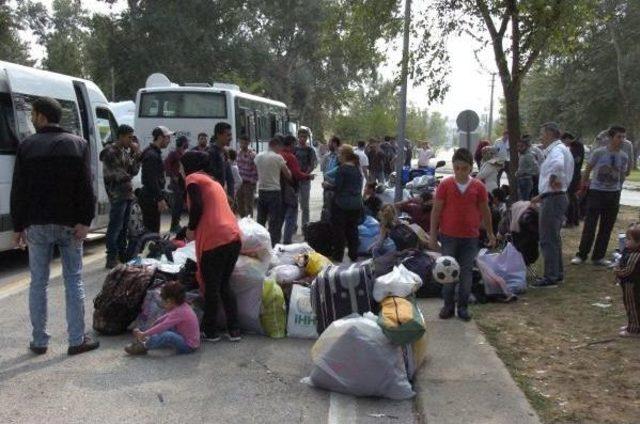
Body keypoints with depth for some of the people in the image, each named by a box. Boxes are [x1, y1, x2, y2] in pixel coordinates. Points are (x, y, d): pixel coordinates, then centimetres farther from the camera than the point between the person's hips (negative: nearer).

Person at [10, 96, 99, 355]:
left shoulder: (26, 146, 0)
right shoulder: (78, 144, 1)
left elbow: (18, 190, 0)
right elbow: (86, 187, -7)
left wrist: (18, 226, 5)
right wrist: (85, 221, -8)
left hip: (37, 225, 0)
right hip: (69, 224, 0)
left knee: (38, 282, 8)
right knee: (73, 281, 5)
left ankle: (39, 341, 14)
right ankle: (77, 340, 6)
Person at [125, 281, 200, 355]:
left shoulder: (179, 312, -25)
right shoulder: (181, 306, 3)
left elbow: (162, 326, -27)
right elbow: (163, 318, 12)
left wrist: (144, 334, -21)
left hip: (189, 346, -10)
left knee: (167, 336, -30)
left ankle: (143, 347, -13)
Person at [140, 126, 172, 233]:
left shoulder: (155, 153, 16)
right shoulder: (151, 155, -16)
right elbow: (152, 180, -21)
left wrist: (162, 197, 21)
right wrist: (160, 199, -21)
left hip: (152, 197, 10)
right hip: (151, 198, -10)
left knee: (153, 229, 13)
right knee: (152, 230, -8)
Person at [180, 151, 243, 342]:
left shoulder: (193, 179, 3)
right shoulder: (214, 182, 26)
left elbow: (197, 206, -11)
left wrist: (191, 229, 3)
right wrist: (197, 229, 35)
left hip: (215, 239, -7)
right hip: (234, 237, 7)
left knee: (211, 287, 5)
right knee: (224, 285, 17)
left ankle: (210, 331, 15)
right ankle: (234, 330, 16)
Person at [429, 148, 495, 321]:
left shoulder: (478, 187, -1)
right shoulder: (445, 185, -5)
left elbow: (485, 211, 9)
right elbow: (436, 210, -2)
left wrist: (490, 233, 14)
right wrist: (433, 235, -3)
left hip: (470, 237, 1)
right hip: (449, 236, -1)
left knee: (466, 272, 7)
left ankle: (463, 306, 17)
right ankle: (448, 305, 17)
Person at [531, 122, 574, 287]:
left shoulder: (557, 150, -17)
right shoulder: (557, 149, 15)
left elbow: (558, 165, -42)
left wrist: (553, 178, -25)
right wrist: (542, 195, 22)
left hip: (553, 199, -11)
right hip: (555, 197, 11)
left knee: (548, 240, -5)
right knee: (553, 238, 19)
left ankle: (551, 277, 1)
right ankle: (557, 272, 29)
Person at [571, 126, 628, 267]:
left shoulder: (624, 157, 2)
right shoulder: (598, 153, -9)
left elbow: (622, 175, 15)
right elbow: (587, 171, 1)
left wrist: (618, 189, 15)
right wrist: (583, 187, 7)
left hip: (613, 194, 4)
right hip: (596, 192, -4)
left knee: (606, 228, 7)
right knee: (590, 226, -3)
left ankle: (598, 257, 17)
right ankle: (581, 255, 8)